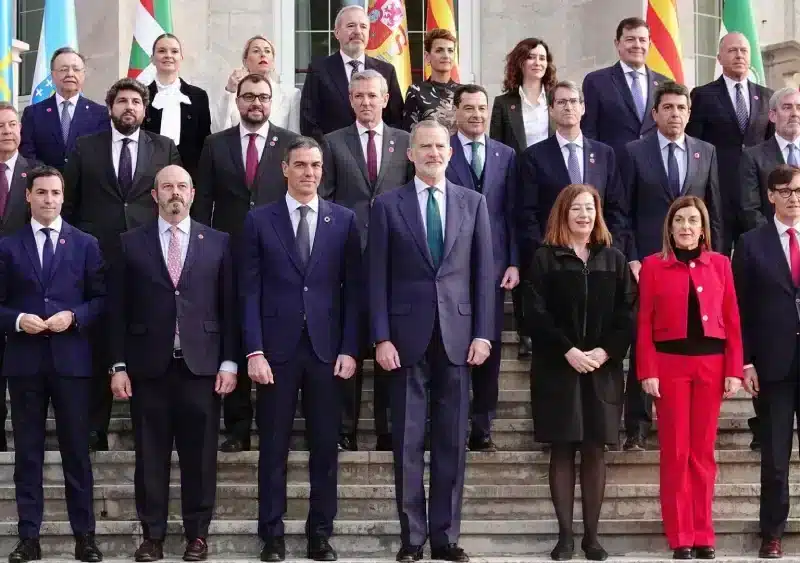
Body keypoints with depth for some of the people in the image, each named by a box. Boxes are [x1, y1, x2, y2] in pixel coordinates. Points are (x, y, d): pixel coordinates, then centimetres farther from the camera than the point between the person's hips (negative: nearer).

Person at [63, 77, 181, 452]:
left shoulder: (165, 149, 10)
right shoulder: (85, 148, 10)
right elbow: (69, 202, 11)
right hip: (97, 256, 0)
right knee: (97, 344, 2)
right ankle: (95, 426, 9)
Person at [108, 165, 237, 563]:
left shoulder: (217, 243, 7)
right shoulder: (131, 243, 6)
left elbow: (229, 306, 6)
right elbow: (118, 308, 4)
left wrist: (229, 361, 0)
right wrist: (118, 366, -1)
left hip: (201, 364, 0)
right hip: (148, 365, 0)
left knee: (199, 456, 3)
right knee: (150, 455, 4)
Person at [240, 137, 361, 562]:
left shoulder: (343, 220, 6)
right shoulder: (260, 221, 3)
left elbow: (353, 289, 5)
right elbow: (249, 291, 0)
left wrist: (349, 349, -2)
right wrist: (254, 351, -8)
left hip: (326, 348, 1)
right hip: (277, 348, -1)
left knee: (325, 447, 5)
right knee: (273, 448, 4)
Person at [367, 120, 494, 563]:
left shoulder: (473, 203, 8)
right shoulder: (387, 206, 3)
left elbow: (484, 272, 7)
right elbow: (377, 278, 1)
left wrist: (483, 333, 0)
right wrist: (381, 338, -6)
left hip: (456, 335, 1)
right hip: (407, 337, -1)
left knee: (452, 442, 4)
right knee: (408, 442, 2)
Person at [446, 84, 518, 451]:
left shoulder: (506, 156, 12)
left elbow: (512, 213, 9)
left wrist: (514, 263, 2)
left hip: (493, 266, 3)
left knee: (490, 347, 4)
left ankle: (482, 430, 11)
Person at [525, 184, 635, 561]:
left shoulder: (613, 259, 10)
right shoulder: (545, 258, 3)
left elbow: (627, 313, 4)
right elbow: (536, 312, -5)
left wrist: (605, 351, -11)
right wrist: (568, 351, -15)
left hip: (603, 369, 2)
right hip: (556, 368, -2)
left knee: (594, 451, 2)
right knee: (562, 451, 0)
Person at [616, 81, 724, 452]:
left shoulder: (706, 152, 10)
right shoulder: (634, 152, 2)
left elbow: (714, 211, 11)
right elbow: (623, 212, 1)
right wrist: (630, 258, -7)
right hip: (647, 262, -2)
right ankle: (637, 427, 4)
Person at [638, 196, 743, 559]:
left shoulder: (720, 264, 7)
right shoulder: (653, 265, 1)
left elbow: (732, 320, 6)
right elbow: (644, 323, -1)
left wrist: (734, 370, -1)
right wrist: (647, 372, -9)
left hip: (711, 363, 2)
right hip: (670, 363, -2)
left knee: (703, 452, 7)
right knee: (675, 452, 2)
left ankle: (703, 536, 14)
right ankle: (680, 539, 7)